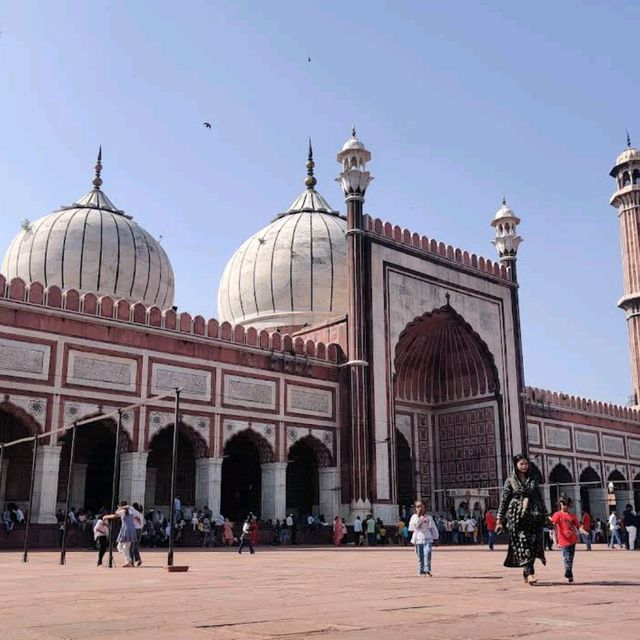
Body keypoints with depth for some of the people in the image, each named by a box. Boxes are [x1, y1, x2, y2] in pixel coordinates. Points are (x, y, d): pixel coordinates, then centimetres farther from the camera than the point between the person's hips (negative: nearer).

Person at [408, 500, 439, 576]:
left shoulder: (428, 517, 4)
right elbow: (415, 525, -14)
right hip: (418, 539, 1)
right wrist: (418, 516, -15)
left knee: (427, 553, -21)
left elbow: (433, 528, 10)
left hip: (427, 539, -1)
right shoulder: (414, 517, 4)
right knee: (420, 556, 5)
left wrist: (435, 537, 9)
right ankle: (421, 572, 14)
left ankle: (427, 570, -20)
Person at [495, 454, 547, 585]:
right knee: (523, 544, -11)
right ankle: (530, 573, -16)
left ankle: (526, 572, 16)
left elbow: (540, 498, 17)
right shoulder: (510, 480, 4)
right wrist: (500, 520, -2)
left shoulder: (533, 479, 12)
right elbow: (504, 500, 3)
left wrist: (544, 515, 11)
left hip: (533, 515, 3)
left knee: (533, 544, 0)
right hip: (517, 517, -3)